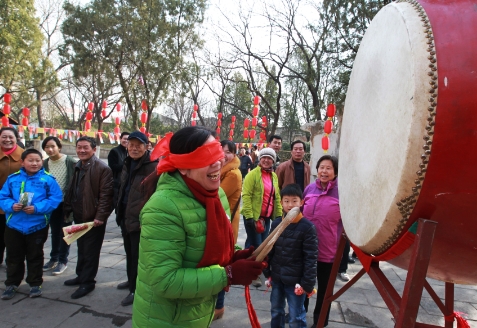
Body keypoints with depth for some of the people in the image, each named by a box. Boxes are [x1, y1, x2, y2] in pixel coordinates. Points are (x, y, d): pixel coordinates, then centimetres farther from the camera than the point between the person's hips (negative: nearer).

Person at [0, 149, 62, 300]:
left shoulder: (47, 179, -9)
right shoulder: (12, 179, 0)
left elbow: (55, 198, -12)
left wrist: (37, 208, -22)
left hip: (37, 225, -2)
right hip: (14, 225, 2)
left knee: (35, 257, 13)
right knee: (14, 257, 16)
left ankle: (35, 284, 28)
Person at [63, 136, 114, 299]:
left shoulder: (102, 168, -16)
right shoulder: (78, 166, 12)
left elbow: (105, 194, -20)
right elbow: (72, 190, 16)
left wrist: (100, 216, -23)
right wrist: (68, 209, 12)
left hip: (94, 217, -8)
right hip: (79, 215, 8)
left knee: (90, 251, 4)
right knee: (81, 248, 21)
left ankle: (87, 282, 17)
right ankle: (81, 276, 36)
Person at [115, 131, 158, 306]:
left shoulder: (153, 166, -18)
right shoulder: (128, 163, 10)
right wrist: (119, 212, 20)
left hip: (141, 219, -9)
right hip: (126, 216, 9)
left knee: (137, 255, 5)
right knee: (129, 252, 23)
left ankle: (136, 288, 21)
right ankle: (132, 280, 42)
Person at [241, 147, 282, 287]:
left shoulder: (274, 176, 12)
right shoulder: (253, 174, -10)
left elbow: (277, 197, 17)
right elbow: (246, 195, -15)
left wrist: (279, 215, 11)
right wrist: (249, 216, -21)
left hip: (267, 217, 7)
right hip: (253, 216, -7)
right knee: (255, 244, -2)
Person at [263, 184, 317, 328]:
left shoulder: (308, 227, -13)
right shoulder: (276, 224, 0)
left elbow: (311, 257, -13)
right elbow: (270, 250, 8)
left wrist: (308, 283, -13)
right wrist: (267, 272, 7)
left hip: (296, 280, -4)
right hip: (277, 277, 5)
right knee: (276, 311, 21)